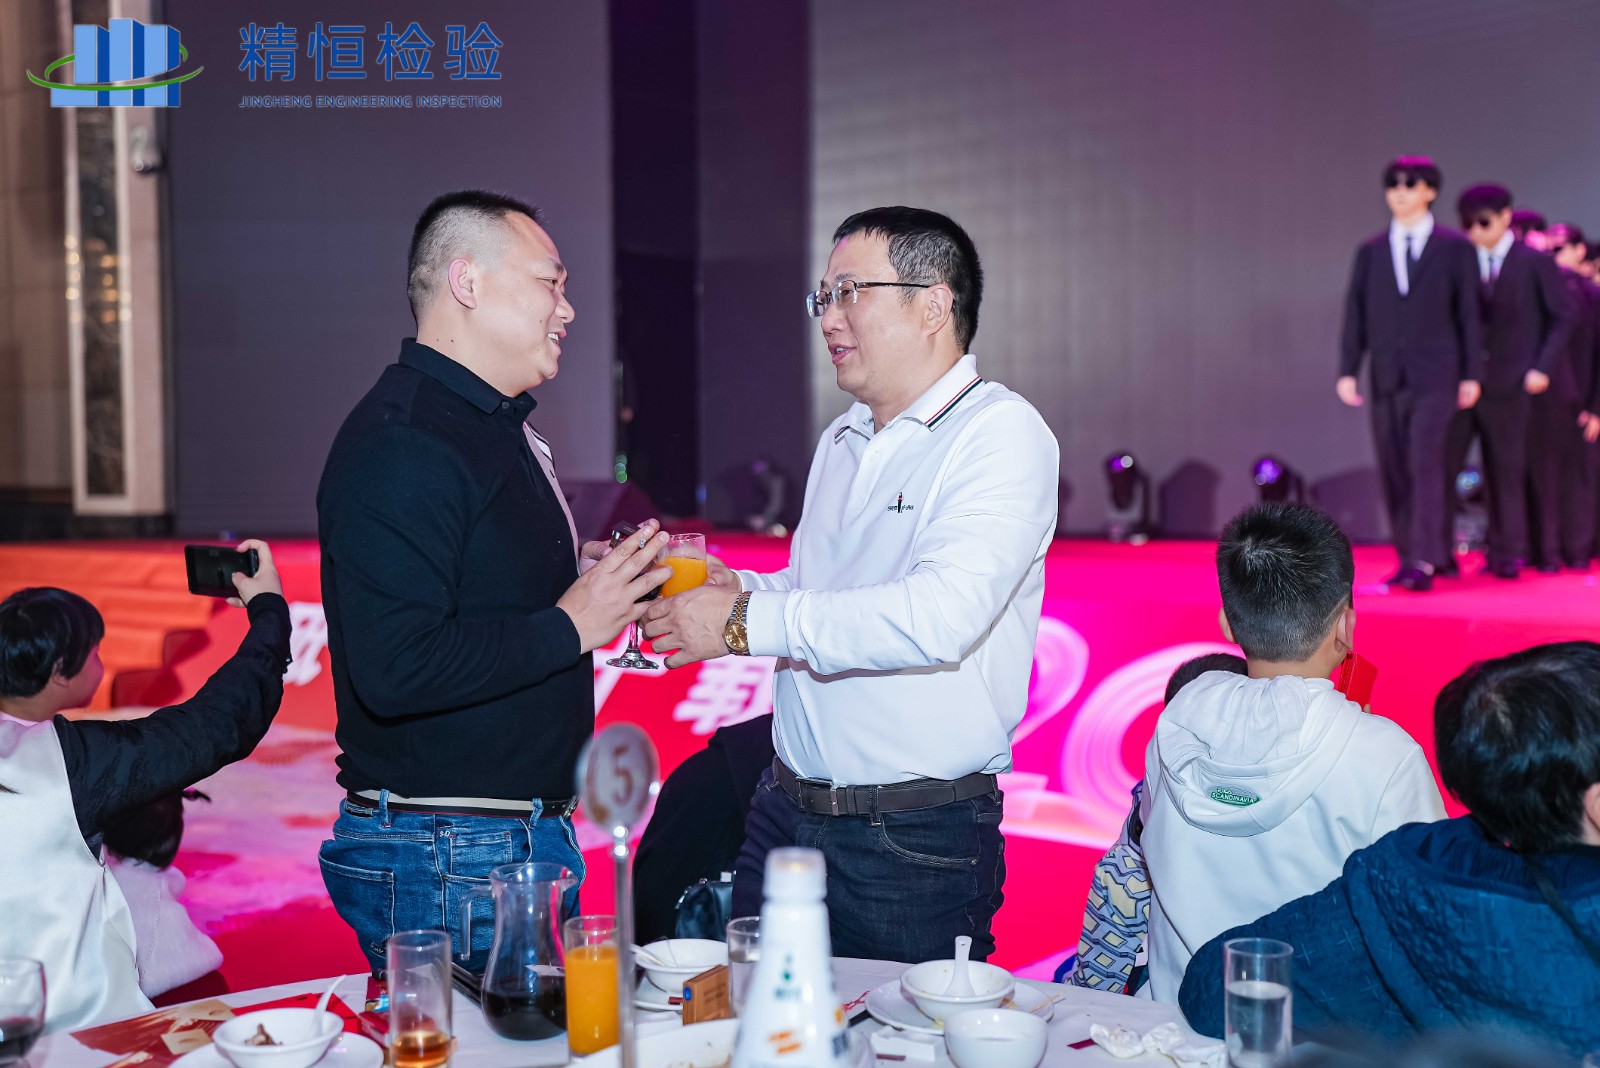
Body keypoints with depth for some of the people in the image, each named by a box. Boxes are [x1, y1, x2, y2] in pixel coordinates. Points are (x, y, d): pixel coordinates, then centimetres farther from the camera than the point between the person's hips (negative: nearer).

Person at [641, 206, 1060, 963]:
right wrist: (728, 585, 4)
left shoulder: (1002, 434, -12)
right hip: (783, 812, 7)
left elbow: (939, 615, -26)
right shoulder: (841, 441, 15)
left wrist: (748, 620, -21)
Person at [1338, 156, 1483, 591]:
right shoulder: (1370, 252, 12)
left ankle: (1425, 562, -16)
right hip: (1387, 377, 4)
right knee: (1394, 472, 3)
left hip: (1435, 376, -3)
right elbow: (1356, 314, 9)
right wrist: (1347, 371, 1)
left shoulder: (1455, 248, 4)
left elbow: (1469, 313, 3)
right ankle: (1409, 558, 11)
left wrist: (1472, 374, -1)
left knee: (1426, 464, -14)